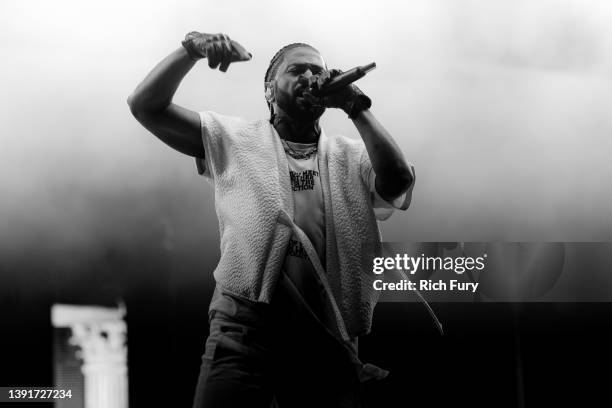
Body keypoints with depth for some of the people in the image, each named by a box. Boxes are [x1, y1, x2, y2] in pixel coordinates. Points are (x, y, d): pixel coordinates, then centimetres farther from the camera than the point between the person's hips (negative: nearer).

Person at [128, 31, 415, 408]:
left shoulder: (351, 156, 15)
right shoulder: (236, 140, 12)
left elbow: (398, 182, -6)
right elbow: (147, 106, 6)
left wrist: (355, 106, -7)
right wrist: (191, 50, -9)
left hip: (326, 336, 2)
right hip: (245, 324, -2)